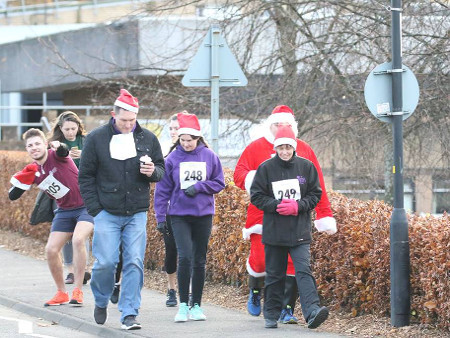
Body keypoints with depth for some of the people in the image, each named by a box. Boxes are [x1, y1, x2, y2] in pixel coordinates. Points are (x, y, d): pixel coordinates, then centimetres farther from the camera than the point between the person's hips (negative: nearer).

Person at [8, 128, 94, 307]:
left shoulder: (55, 156, -15)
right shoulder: (32, 171, 0)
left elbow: (63, 151, -40)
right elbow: (13, 196, 0)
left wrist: (59, 146, -62)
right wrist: (21, 179, -17)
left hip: (86, 205, -7)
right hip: (64, 211, 7)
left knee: (78, 239, -29)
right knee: (51, 250, -1)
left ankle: (78, 291, -22)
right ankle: (61, 293, 20)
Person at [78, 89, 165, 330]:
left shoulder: (148, 138, 5)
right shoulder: (97, 138, -1)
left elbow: (162, 170, 15)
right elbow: (85, 176, 3)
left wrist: (153, 171, -9)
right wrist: (94, 208, -4)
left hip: (137, 214, 2)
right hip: (107, 213, -2)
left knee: (134, 263, -4)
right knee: (105, 262, -6)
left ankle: (129, 314, 0)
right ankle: (101, 302, 21)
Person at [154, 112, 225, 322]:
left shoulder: (209, 156, 0)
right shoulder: (172, 159, -2)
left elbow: (219, 183, 5)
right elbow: (163, 189, 2)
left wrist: (199, 187, -11)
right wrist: (160, 216, -1)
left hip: (204, 215, 2)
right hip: (179, 215, -2)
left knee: (199, 261, 7)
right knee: (185, 257, -14)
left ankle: (196, 305, 17)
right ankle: (183, 305, -5)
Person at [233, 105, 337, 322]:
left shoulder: (304, 150, 12)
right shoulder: (256, 148, 6)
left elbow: (317, 186, 12)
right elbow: (239, 174, 0)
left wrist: (325, 217, 9)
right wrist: (255, 180, -22)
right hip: (263, 217, -1)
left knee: (292, 263, -6)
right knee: (260, 259, -3)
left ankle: (287, 310, 1)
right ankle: (255, 292, 30)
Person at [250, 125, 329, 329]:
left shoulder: (306, 167, 2)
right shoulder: (266, 168, 1)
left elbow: (315, 194, 6)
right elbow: (256, 196, 2)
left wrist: (298, 206, -11)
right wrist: (277, 205, -13)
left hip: (299, 230, -1)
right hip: (273, 230, 1)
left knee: (304, 270, -14)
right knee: (274, 275, 9)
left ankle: (312, 311, -26)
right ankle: (271, 315, 19)